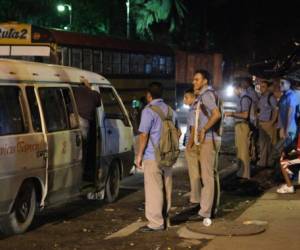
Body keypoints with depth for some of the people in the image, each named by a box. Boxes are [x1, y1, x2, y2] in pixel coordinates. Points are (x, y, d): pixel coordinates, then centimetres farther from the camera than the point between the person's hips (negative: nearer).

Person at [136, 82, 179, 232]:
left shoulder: (148, 111, -10)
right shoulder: (170, 110, 14)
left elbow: (144, 134, -14)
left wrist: (139, 154, -8)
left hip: (152, 157, -8)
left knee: (153, 190, -6)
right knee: (166, 189, 12)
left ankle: (156, 222, -6)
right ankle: (165, 218, 17)